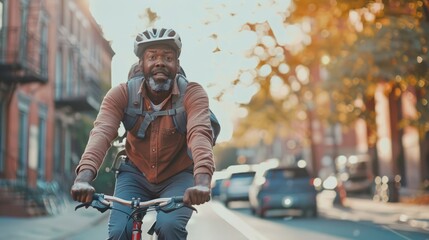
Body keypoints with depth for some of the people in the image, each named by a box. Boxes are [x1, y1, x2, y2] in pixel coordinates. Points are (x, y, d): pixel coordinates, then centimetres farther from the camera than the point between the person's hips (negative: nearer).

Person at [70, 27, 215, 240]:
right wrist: (84, 177, -48)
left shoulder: (193, 94, -18)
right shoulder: (121, 94, -15)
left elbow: (199, 133, -35)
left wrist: (202, 181, -54)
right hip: (135, 175, 1)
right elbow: (102, 132, -30)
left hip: (178, 176, -1)